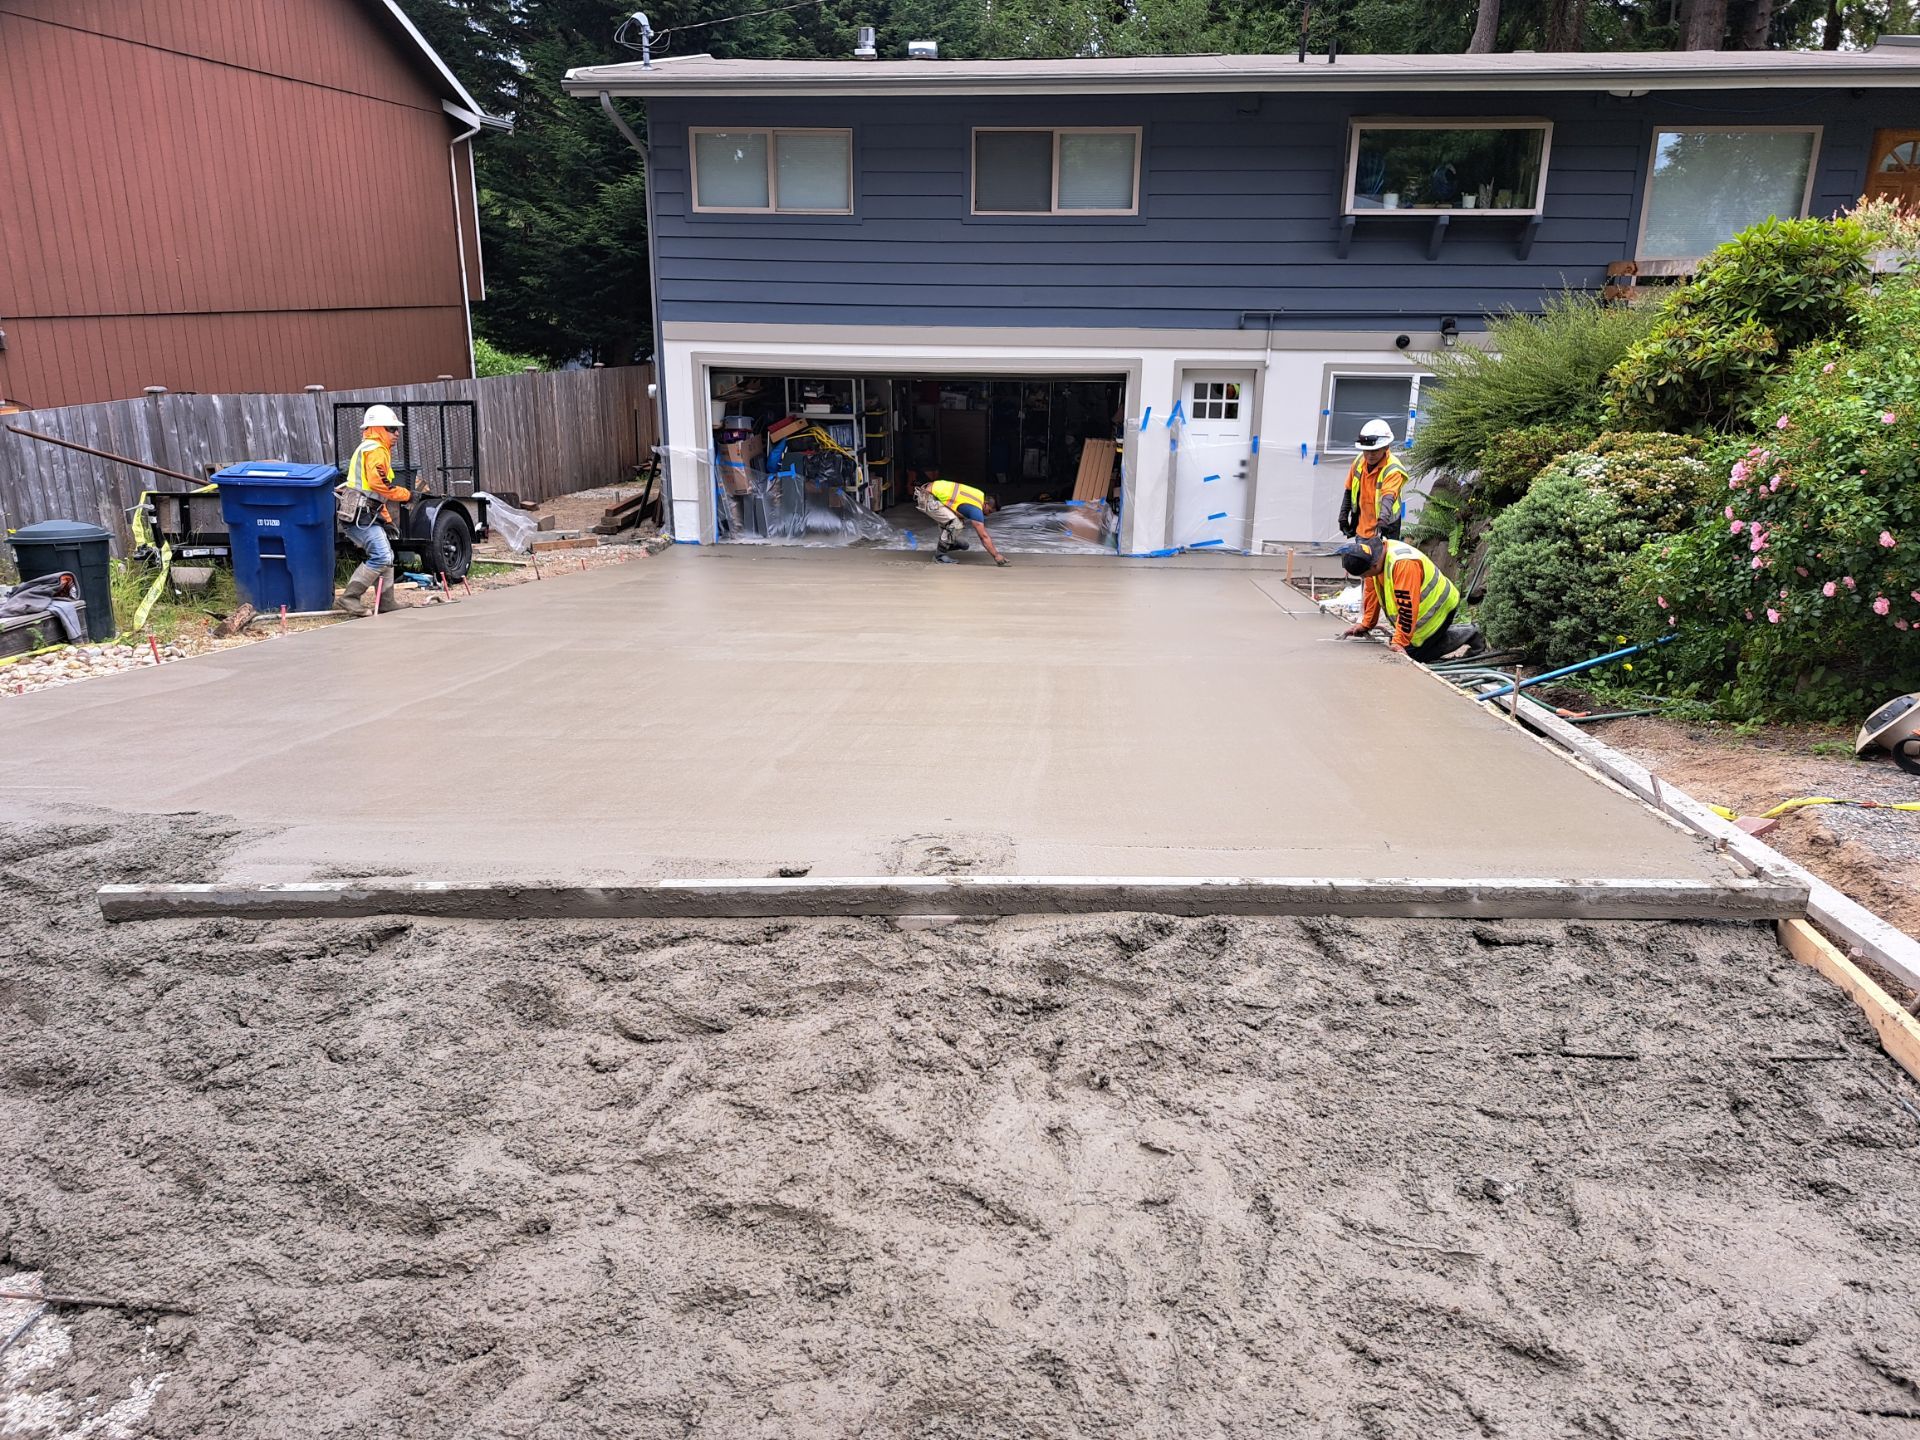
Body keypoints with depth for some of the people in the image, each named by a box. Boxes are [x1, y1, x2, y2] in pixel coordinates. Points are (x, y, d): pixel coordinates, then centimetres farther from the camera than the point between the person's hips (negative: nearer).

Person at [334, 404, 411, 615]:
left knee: (386, 556, 15)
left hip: (366, 514, 11)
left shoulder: (368, 448, 27)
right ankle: (349, 598, -15)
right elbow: (377, 482, -25)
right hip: (361, 515, -11)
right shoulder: (376, 450, -8)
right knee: (381, 557, -16)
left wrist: (386, 517, 27)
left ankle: (387, 601, 20)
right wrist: (405, 494, -16)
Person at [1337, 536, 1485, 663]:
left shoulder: (1403, 564, -35)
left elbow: (1407, 607, -34)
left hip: (1440, 607, -9)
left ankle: (1469, 635, 4)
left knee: (1413, 653, -10)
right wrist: (1366, 624, 7)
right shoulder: (1375, 554, -8)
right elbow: (1371, 593, 5)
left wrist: (1399, 641, -30)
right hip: (1424, 606, 9)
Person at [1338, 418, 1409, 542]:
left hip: (1383, 532, -6)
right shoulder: (1359, 461, -2)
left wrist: (1382, 521, -56)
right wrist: (1343, 517, 10)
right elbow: (1349, 491, 11)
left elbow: (1388, 499, -39)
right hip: (1361, 529, 6)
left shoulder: (1393, 470, -22)